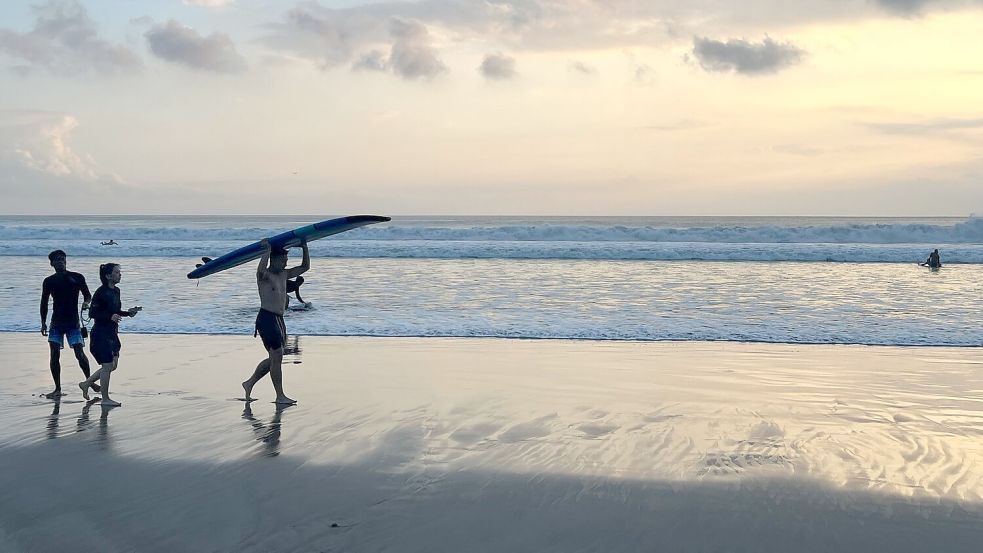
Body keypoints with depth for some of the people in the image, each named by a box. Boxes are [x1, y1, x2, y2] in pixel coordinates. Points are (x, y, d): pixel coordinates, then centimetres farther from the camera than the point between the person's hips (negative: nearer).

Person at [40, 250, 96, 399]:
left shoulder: (77, 278, 1)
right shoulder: (49, 281, 5)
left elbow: (87, 295, 9)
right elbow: (44, 303, 13)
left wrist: (85, 302, -14)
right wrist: (43, 323, 11)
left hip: (73, 322, -2)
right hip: (56, 322, 2)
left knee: (80, 353, -8)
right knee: (54, 355, -2)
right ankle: (57, 389, 6)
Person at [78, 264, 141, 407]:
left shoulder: (116, 291, 9)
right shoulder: (101, 293, -17)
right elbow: (92, 313, -19)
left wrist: (128, 312, 6)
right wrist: (110, 317, -29)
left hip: (112, 333, 9)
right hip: (101, 334, -9)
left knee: (113, 365, 13)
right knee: (107, 365, -4)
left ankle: (86, 383, 28)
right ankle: (105, 399, 8)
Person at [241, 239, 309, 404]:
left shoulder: (284, 275, 15)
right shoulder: (264, 275, -9)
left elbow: (305, 267, 20)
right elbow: (261, 269, -35)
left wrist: (305, 248, 9)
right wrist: (267, 250, -26)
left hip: (279, 319, 9)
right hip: (266, 318, -9)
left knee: (274, 358, 14)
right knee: (277, 356, -10)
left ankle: (249, 384, 28)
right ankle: (280, 396, -5)